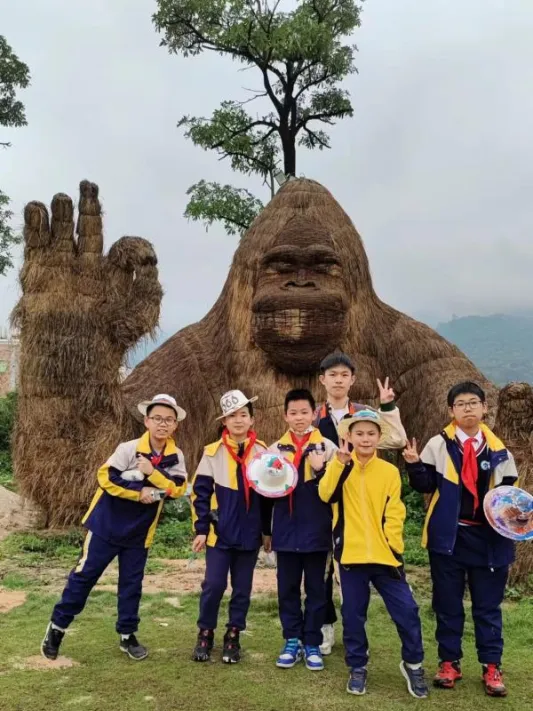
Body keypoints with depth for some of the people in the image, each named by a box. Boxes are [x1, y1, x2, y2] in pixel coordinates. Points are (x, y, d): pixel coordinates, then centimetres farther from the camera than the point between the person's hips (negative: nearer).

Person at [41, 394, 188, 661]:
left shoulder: (176, 457, -4)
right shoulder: (128, 449, -15)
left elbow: (178, 488, -13)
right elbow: (106, 478, -19)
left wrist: (152, 472, -25)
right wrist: (140, 493, -20)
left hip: (139, 531, 3)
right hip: (107, 524, -3)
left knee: (132, 583, 11)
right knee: (84, 575, 4)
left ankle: (127, 635, 25)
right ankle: (57, 626, 19)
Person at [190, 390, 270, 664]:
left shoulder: (263, 452, 0)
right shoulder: (213, 452, -4)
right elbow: (200, 492, -2)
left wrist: (268, 531, 8)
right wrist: (201, 529, -6)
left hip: (250, 534, 2)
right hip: (220, 533, -1)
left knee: (242, 588, 9)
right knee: (213, 585, 0)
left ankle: (233, 636, 25)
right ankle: (205, 633, 21)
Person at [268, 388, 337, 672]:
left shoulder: (327, 446, -1)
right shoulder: (276, 448, 6)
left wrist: (321, 470, -20)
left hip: (316, 531, -2)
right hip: (286, 531, 2)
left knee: (315, 589, 8)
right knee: (287, 589, 10)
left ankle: (312, 644, 20)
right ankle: (292, 642, 24)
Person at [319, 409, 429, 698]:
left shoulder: (390, 472, 3)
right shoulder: (340, 466, 1)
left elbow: (394, 514, 2)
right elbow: (326, 494, -18)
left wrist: (394, 548, -7)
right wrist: (340, 462, -28)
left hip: (383, 554, 1)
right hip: (351, 553, 0)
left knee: (406, 610, 1)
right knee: (353, 615, 9)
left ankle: (413, 664, 23)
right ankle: (357, 668, 27)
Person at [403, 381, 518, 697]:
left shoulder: (499, 451, 4)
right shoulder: (438, 445, -4)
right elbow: (426, 486, -6)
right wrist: (415, 466, -23)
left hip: (489, 537, 2)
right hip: (448, 535, -1)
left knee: (488, 605, 10)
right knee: (448, 604, 10)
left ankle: (492, 667, 23)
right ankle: (449, 662, 24)